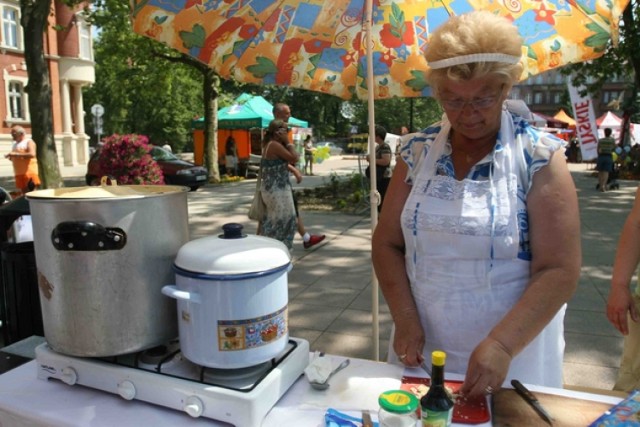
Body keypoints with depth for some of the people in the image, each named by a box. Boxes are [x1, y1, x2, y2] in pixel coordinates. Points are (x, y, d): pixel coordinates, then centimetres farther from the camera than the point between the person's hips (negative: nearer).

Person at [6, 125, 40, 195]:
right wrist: (11, 156, 6)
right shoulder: (14, 144, 21)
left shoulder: (29, 142, -3)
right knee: (24, 192, 7)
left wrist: (16, 154, -21)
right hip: (19, 173, 8)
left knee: (31, 191, -12)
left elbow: (32, 154, -20)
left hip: (29, 172, -8)